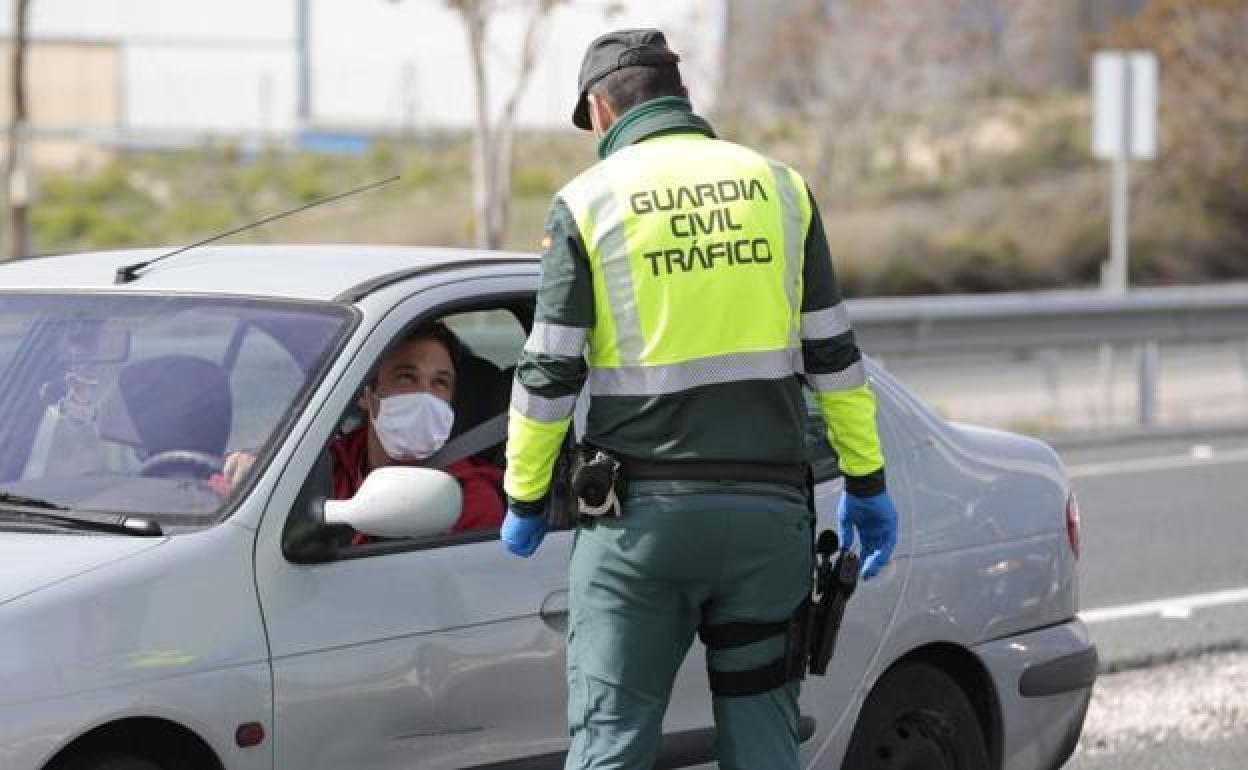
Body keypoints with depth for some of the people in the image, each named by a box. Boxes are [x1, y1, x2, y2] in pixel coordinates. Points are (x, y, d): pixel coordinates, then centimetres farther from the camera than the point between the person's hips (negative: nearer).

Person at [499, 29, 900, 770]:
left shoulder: (588, 202, -1)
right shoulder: (779, 185, 7)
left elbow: (549, 373, -3)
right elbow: (833, 351, 8)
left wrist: (525, 498, 8)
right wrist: (867, 481, 14)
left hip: (641, 513, -2)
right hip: (768, 507, 3)